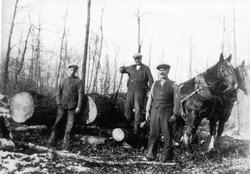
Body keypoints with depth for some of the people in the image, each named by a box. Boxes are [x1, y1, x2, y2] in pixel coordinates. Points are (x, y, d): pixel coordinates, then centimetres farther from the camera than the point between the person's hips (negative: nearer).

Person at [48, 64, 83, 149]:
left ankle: (65, 143, 8)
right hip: (62, 105, 2)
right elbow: (58, 93, 7)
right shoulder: (64, 81, 8)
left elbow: (80, 94, -5)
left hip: (72, 106, -1)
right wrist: (59, 104, -6)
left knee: (69, 124, -2)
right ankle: (51, 140, 1)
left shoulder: (78, 81, -1)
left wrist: (79, 107, -12)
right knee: (57, 121, -6)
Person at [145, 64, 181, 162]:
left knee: (167, 136, -1)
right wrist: (147, 111, 7)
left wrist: (174, 114, -8)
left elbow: (176, 101, 0)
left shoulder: (173, 86, 4)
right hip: (154, 112, 3)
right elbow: (150, 98, 15)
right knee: (153, 134, 1)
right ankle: (151, 155, 7)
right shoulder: (155, 84, 15)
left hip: (166, 113, -3)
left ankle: (168, 157, 7)